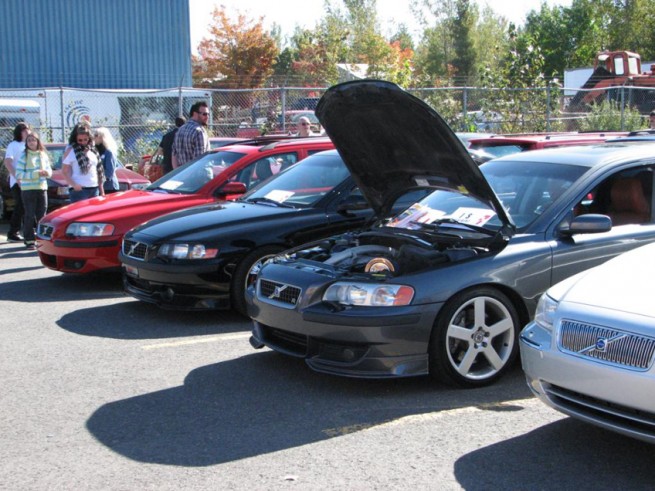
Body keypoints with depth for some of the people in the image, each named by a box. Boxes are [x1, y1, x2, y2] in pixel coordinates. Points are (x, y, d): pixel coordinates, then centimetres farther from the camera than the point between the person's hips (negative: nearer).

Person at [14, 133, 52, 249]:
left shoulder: (43, 155, 12)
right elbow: (19, 174, -9)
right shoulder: (24, 156, -2)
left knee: (42, 215, 5)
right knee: (30, 216, -4)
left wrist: (46, 172, -10)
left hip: (42, 188, 4)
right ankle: (29, 240, 0)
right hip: (28, 189, -4)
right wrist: (36, 174, -18)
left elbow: (49, 170, 15)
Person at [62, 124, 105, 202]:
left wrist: (101, 189, 14)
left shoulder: (93, 151, 14)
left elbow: (99, 170, 17)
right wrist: (74, 184, -19)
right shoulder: (71, 151, -2)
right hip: (79, 190, -6)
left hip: (94, 189, 6)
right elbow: (65, 171, -5)